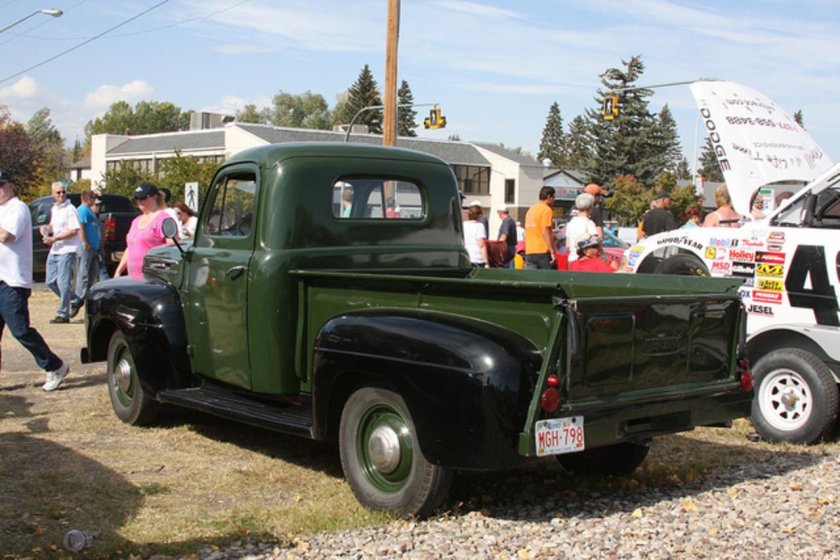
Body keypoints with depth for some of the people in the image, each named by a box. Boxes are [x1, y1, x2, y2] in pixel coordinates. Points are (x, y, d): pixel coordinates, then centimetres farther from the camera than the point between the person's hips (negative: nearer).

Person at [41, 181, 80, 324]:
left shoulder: (70, 209, -10)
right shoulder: (54, 208, 15)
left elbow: (74, 231, -17)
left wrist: (54, 239, -17)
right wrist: (47, 229, 6)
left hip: (67, 250, -9)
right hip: (54, 250, 9)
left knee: (63, 282, -8)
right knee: (51, 282, 10)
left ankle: (63, 314, -2)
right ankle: (74, 300, 26)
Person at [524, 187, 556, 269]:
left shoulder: (530, 209, 18)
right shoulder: (547, 210, -8)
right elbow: (545, 232, -16)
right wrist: (552, 252, -16)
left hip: (529, 252, 7)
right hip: (543, 251, -7)